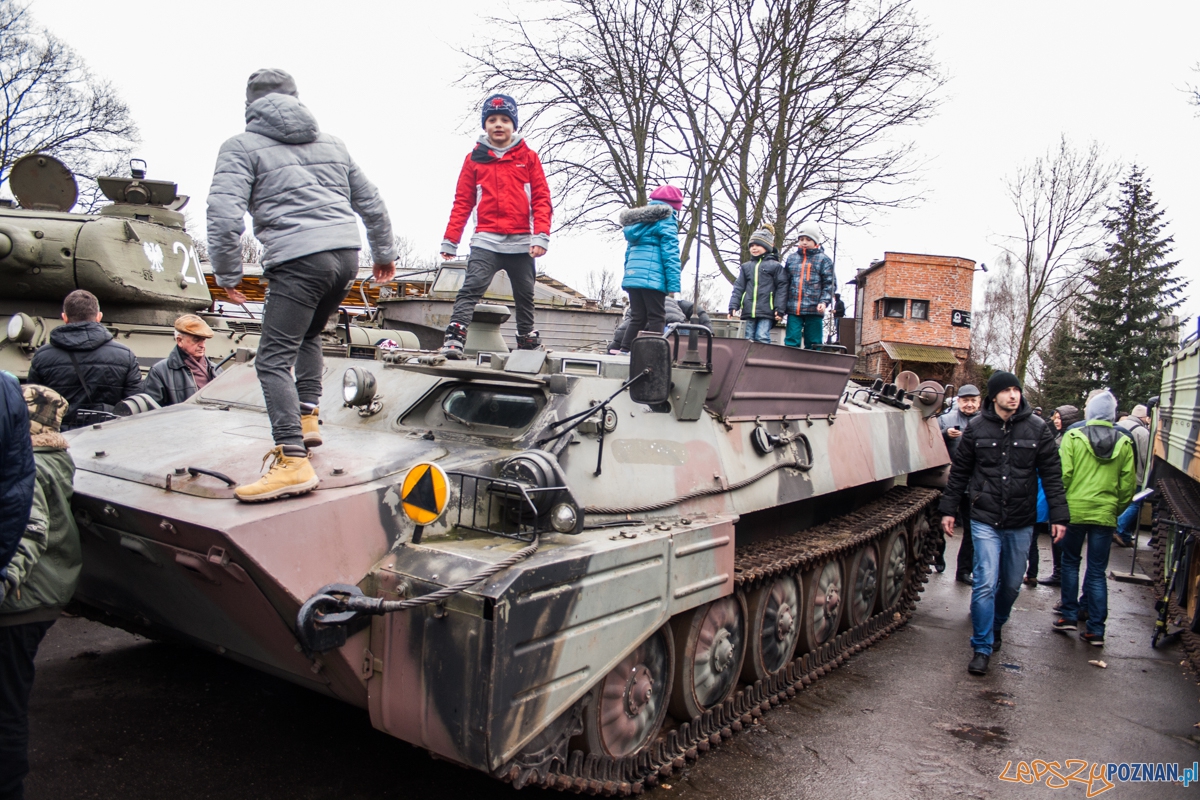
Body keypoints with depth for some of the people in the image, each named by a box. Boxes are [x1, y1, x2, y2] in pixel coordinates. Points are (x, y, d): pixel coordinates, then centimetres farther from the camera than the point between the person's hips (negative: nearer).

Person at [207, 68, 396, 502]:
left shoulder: (242, 146, 7)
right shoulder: (330, 142, 24)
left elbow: (224, 216, -6)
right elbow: (371, 202, 27)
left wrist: (227, 276, 4)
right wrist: (384, 253, 37)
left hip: (297, 262, -6)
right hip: (346, 255, 7)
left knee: (274, 360, -7)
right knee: (307, 335, 29)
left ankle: (293, 462, -17)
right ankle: (307, 416, 23)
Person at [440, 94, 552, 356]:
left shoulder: (528, 157, 9)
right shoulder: (474, 158, 10)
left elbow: (541, 199, 3)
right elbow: (462, 202, 9)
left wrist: (541, 236, -10)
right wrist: (450, 241, 4)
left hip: (521, 243, 1)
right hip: (485, 241, -1)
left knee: (525, 295, 11)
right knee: (471, 288, -17)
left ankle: (528, 342, 26)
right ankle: (454, 338, -25)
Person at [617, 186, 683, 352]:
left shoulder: (638, 219, 23)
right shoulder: (666, 219, -1)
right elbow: (670, 253, -9)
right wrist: (673, 284, -13)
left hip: (632, 276, 7)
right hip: (652, 278, -7)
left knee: (637, 319, 10)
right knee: (656, 318, -4)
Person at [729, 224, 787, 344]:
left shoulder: (775, 266, 6)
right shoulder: (746, 267, 19)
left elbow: (782, 288, 1)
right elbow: (738, 288, 15)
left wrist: (779, 309, -9)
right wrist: (733, 306, 2)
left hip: (766, 312, -4)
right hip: (749, 311, 4)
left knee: (762, 338, -13)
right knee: (749, 340, 5)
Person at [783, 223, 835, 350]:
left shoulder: (823, 259, 6)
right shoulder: (791, 258, 16)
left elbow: (829, 284, 1)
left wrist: (824, 302, -15)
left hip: (814, 310, -2)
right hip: (793, 310, 3)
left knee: (813, 344, 2)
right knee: (791, 342, -2)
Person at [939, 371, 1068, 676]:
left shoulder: (1037, 428, -1)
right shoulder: (976, 428, -2)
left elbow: (1051, 475, 1)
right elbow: (959, 472, 5)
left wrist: (1058, 515, -4)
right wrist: (948, 510, 3)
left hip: (1021, 522, 2)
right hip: (985, 520, -1)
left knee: (1011, 584, 13)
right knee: (985, 584, -8)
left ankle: (996, 625, 39)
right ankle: (982, 648, 1)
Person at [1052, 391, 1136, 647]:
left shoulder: (1073, 437, -7)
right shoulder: (1124, 443, 1)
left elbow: (1062, 475, -9)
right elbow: (1128, 485, 4)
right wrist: (1116, 509, 16)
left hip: (1074, 509, -2)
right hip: (1105, 514, 2)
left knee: (1070, 562, 16)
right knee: (1098, 572, 7)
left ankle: (1070, 616, 17)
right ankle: (1096, 629, 7)